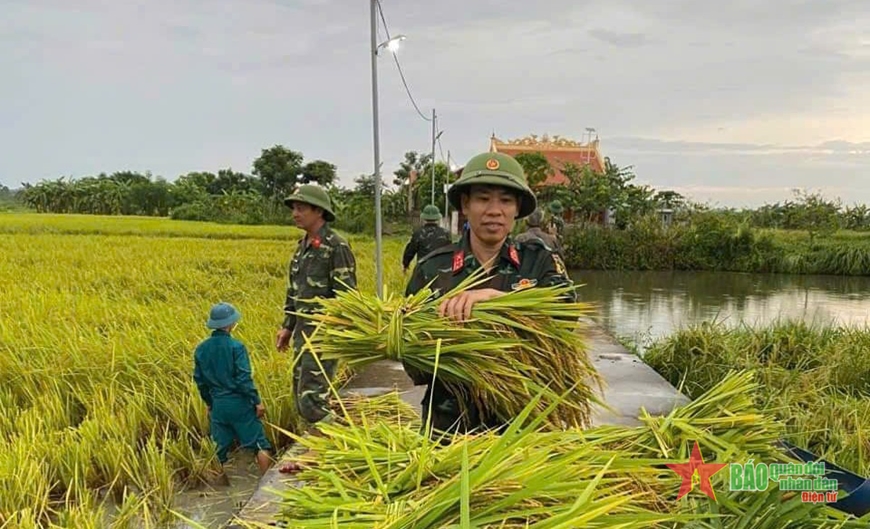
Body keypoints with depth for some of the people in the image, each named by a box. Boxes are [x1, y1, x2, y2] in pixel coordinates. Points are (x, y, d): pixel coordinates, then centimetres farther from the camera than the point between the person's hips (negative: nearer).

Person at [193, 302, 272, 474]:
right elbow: (244, 378, -16)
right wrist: (257, 401, -8)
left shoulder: (201, 349, 3)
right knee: (259, 444, 5)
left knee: (219, 449, 13)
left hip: (217, 405, 5)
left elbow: (199, 380, 10)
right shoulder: (236, 346, -14)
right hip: (239, 403, -5)